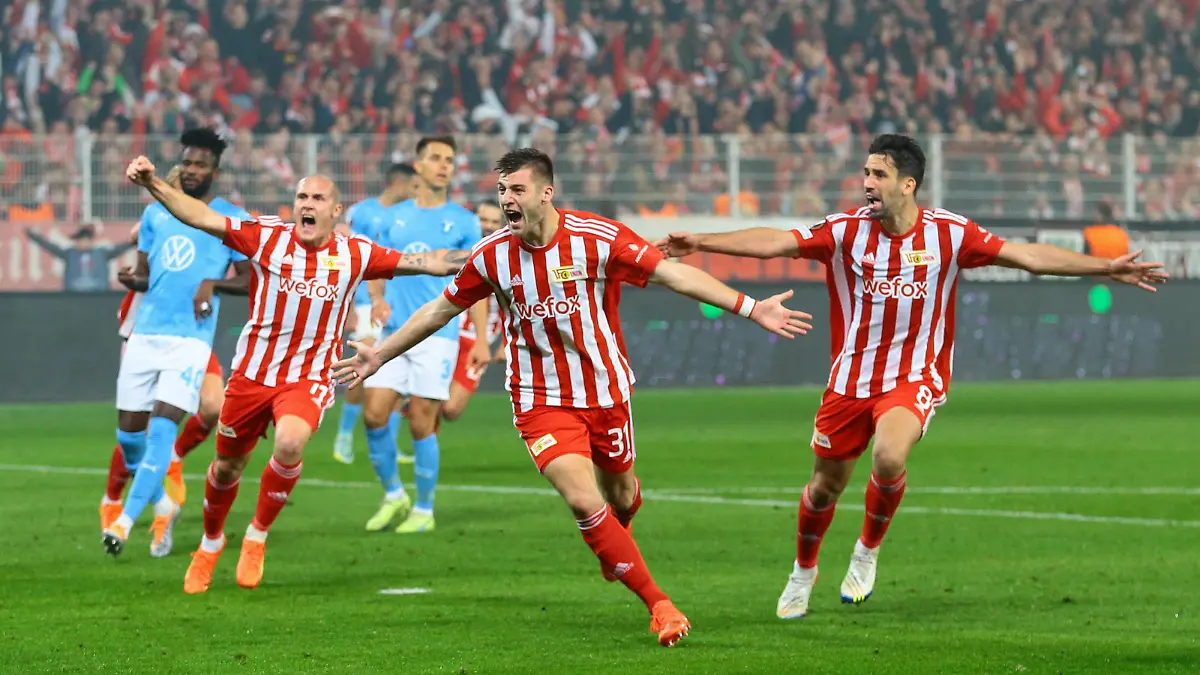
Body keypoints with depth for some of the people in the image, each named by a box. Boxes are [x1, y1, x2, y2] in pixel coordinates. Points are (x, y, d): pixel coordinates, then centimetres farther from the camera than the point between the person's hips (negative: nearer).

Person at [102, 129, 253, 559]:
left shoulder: (232, 219, 2)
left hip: (191, 338, -5)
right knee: (128, 431, 4)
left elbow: (249, 280, 2)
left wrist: (213, 283, -16)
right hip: (145, 334, 5)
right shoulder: (155, 213, 14)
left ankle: (125, 521, -21)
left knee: (162, 426, -17)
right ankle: (162, 507, 28)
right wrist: (133, 280, -5)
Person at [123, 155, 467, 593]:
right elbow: (202, 218, -10)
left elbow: (424, 262, 0)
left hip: (308, 379, -1)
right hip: (252, 373, 1)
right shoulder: (268, 237, -6)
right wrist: (153, 184, -21)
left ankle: (257, 536, -8)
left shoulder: (355, 255, -2)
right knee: (227, 466, 12)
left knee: (290, 443, -30)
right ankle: (211, 543, 42)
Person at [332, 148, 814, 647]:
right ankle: (659, 604, -8)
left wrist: (750, 308, -20)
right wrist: (379, 354, 13)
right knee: (584, 501, -18)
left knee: (619, 494, 16)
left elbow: (672, 273, -14)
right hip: (541, 400, -1)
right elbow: (442, 309, 8)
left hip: (605, 390, 1)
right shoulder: (491, 255, -8)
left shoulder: (598, 238, -15)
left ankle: (614, 547, 55)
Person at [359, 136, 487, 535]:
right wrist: (377, 299, -5)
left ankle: (424, 509, 8)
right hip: (394, 332, 3)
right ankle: (393, 495, 14)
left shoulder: (463, 222, 3)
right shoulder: (395, 218, 12)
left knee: (421, 423, -5)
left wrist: (482, 339, -6)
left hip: (437, 334, -3)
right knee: (374, 414, -4)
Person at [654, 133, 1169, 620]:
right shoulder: (845, 231, -7)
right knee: (825, 485, 10)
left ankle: (868, 550, -1)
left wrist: (1107, 268, -9)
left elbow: (1029, 256, -5)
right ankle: (803, 571, 40)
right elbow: (774, 243, -12)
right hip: (850, 378, 2)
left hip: (914, 380, -2)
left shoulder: (948, 234, -8)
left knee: (888, 458, -30)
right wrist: (701, 243, -23)